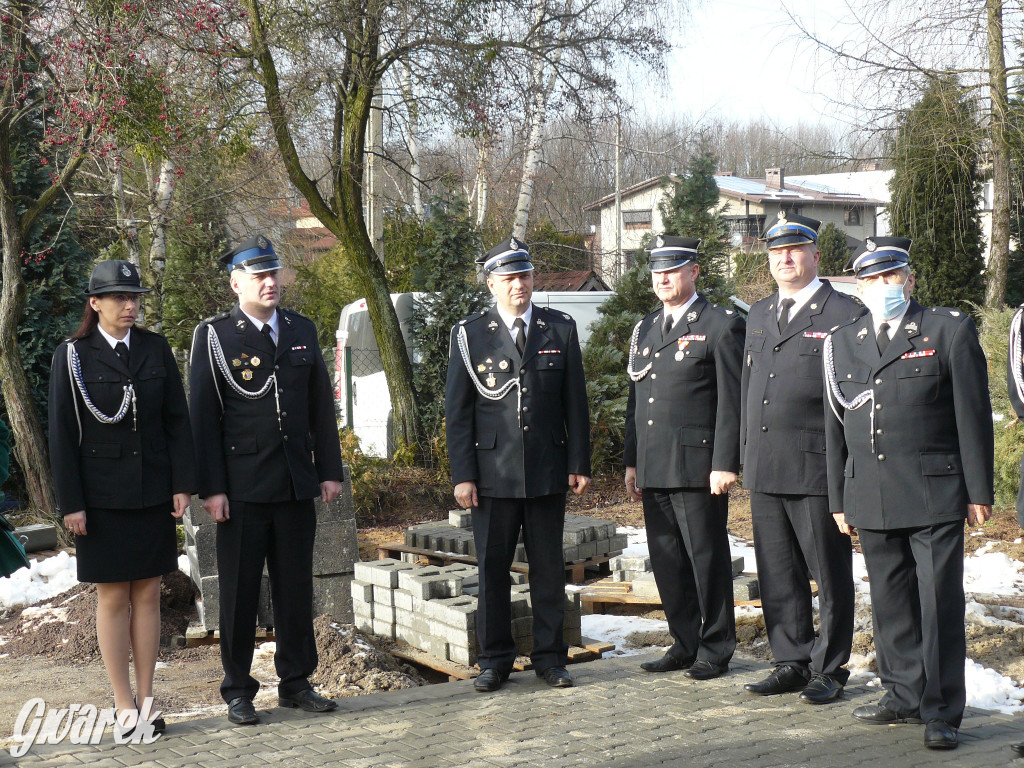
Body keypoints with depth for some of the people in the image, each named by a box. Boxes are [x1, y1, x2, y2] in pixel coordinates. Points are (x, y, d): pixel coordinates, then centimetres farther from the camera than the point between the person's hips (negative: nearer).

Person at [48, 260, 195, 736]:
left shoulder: (156, 349, 5)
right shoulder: (72, 357, -3)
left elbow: (177, 420, 6)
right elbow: (62, 435, -3)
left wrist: (183, 483, -1)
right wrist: (70, 503, -8)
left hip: (153, 494, 3)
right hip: (102, 497, -2)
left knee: (148, 594, 7)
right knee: (112, 597, 3)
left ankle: (146, 700, 15)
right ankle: (124, 705, 10)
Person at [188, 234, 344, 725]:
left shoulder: (302, 331, 10)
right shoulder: (214, 336, -3)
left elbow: (322, 406, 13)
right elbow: (203, 417, -5)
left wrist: (330, 471, 8)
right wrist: (211, 488, -10)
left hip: (296, 484, 4)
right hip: (241, 488, -4)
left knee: (296, 587, 10)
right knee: (239, 591, 4)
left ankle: (296, 683, 21)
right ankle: (238, 691, 16)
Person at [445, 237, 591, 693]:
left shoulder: (560, 329, 8)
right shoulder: (469, 334, 3)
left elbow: (575, 402, 8)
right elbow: (457, 410, 2)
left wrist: (579, 463, 3)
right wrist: (462, 474, -5)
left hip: (548, 470, 1)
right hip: (493, 472, -1)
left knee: (549, 567, 7)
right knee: (492, 568, 4)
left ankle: (550, 656, 17)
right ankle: (495, 660, 16)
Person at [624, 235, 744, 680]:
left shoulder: (721, 326, -3)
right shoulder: (645, 330, 17)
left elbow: (731, 401, -8)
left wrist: (725, 464, -14)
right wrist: (631, 462, 16)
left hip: (698, 467, -7)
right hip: (654, 470, 7)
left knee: (707, 559, 0)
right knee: (666, 560, 11)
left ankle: (716, 649, 11)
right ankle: (685, 644, 22)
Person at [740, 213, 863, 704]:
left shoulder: (846, 315, -4)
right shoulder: (758, 316, 17)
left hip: (818, 470, -6)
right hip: (765, 470, 6)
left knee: (830, 576, 3)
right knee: (777, 576, 11)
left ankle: (828, 669, 15)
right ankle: (792, 663, 22)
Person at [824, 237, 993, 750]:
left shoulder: (950, 331, 1)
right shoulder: (841, 343, 12)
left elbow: (973, 416, -1)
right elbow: (835, 426, 14)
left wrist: (979, 490, -4)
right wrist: (838, 498, 13)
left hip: (935, 494, -4)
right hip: (872, 499, 4)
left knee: (939, 603, -3)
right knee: (890, 603, 11)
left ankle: (942, 712, 5)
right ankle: (904, 696, 24)